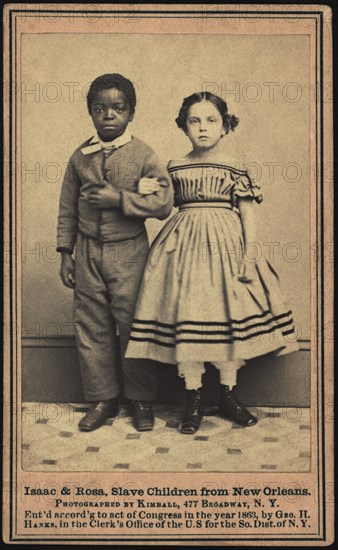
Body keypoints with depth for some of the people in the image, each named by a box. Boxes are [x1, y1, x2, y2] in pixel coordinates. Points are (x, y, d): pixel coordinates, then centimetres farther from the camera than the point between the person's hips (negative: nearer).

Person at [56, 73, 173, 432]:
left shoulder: (143, 155, -5)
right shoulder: (80, 157, 4)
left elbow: (163, 204, -12)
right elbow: (68, 208, 9)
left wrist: (118, 198, -19)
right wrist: (65, 253, 7)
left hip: (129, 252, -3)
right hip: (88, 252, 3)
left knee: (133, 325, 2)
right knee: (91, 326, 7)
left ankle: (142, 400, 19)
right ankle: (103, 399, 22)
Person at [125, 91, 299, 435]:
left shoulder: (235, 170, 3)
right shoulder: (174, 169, 5)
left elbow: (248, 215, 3)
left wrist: (249, 253, -5)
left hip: (226, 246, 0)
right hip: (185, 245, 0)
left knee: (231, 318, 3)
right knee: (186, 318, -3)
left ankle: (228, 395, 17)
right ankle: (193, 399, 9)